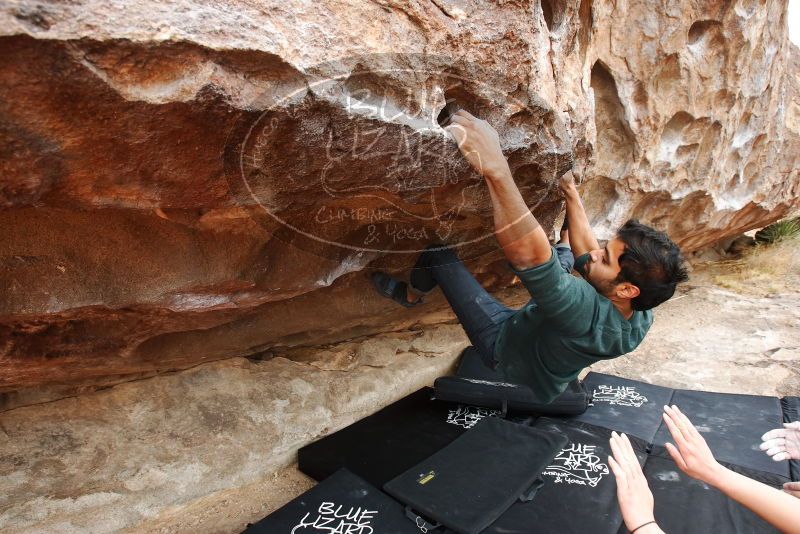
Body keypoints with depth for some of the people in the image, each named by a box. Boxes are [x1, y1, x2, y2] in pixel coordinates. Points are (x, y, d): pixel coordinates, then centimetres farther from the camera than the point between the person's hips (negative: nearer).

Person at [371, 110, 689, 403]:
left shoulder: (588, 313, -45)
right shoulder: (640, 317, -20)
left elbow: (529, 253, -59)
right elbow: (585, 252, -7)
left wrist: (496, 169, -63)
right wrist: (570, 193, -1)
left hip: (504, 343, -7)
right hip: (538, 333, 7)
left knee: (438, 251, -8)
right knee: (562, 253, 21)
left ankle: (410, 295, 25)